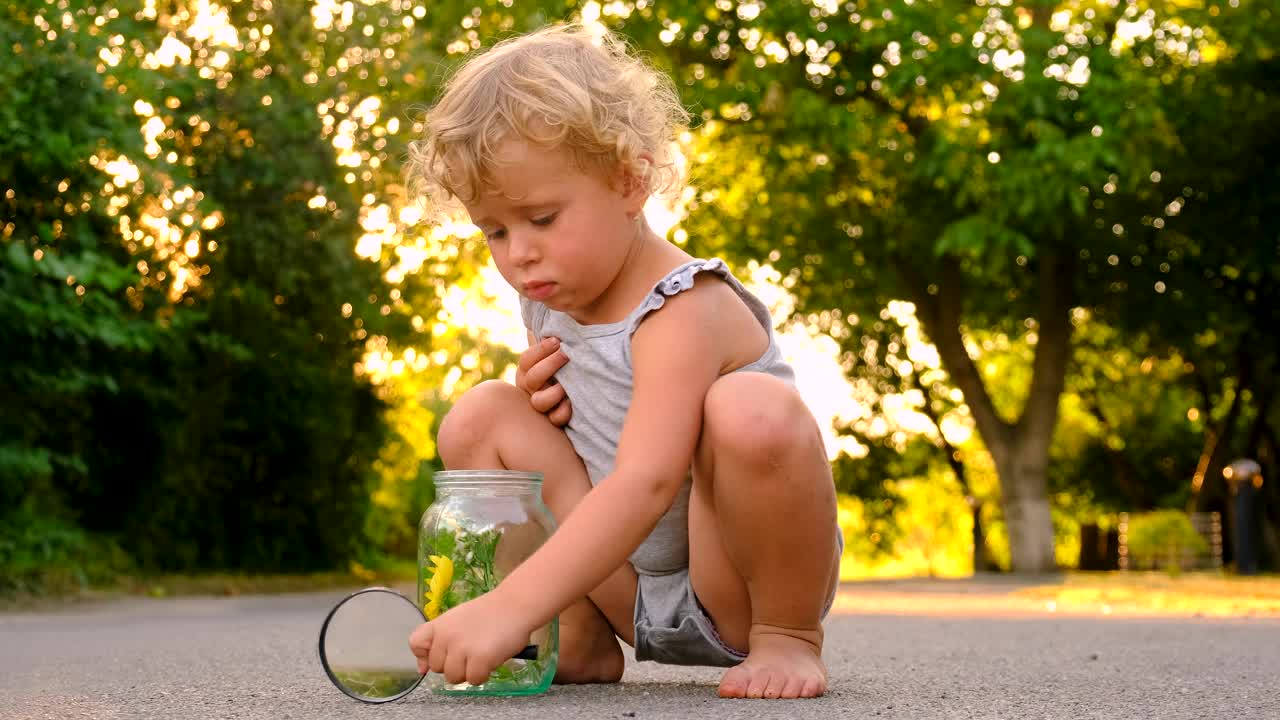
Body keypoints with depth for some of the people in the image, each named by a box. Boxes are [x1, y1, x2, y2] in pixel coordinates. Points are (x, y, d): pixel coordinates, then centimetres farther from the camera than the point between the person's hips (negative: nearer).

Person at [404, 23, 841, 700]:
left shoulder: (682, 312, -24)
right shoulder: (549, 300, 2)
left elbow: (647, 483, -38)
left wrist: (510, 605, -47)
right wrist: (540, 396, -7)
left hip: (734, 588, -7)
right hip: (626, 583, 7)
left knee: (753, 411, -36)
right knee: (479, 417, -4)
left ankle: (788, 633, -12)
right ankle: (582, 641, 1)